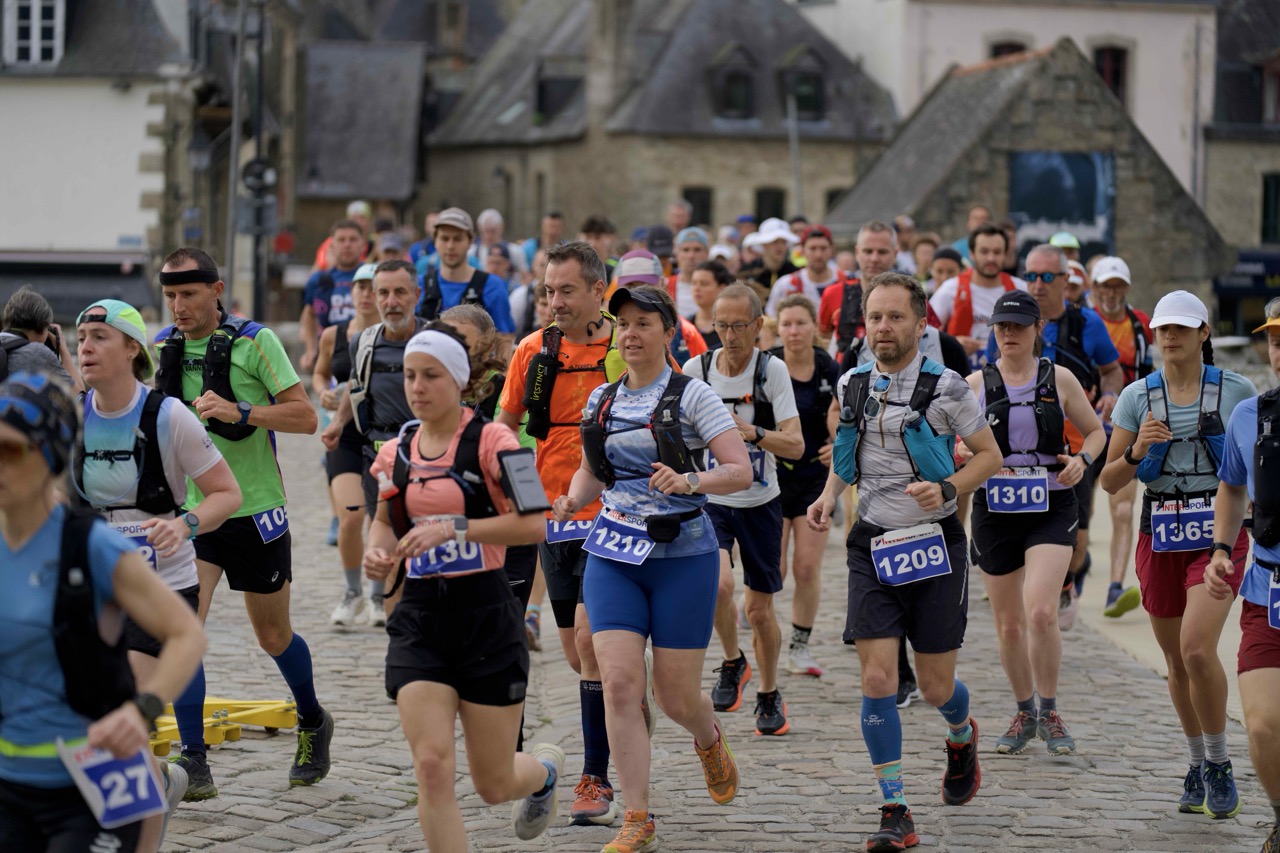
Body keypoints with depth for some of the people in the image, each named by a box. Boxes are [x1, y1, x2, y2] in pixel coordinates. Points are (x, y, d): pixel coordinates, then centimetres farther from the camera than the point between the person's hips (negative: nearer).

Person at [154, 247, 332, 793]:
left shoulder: (255, 342, -9)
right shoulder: (162, 348, 3)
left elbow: (305, 417, -12)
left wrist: (239, 412, -25)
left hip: (255, 510, -2)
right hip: (189, 510, 2)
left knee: (273, 636, 13)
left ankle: (312, 724, 40)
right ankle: (192, 760, -11)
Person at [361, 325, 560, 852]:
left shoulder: (490, 441, -9)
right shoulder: (396, 452, 6)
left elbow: (532, 524, -17)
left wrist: (453, 527, -24)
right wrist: (377, 551, 1)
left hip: (486, 615, -4)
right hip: (419, 616, 4)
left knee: (494, 784, 7)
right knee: (431, 767, -13)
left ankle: (546, 767, 44)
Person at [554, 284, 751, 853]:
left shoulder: (691, 395, -5)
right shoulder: (602, 400, 9)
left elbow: (741, 471, -11)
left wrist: (690, 480, -29)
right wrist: (570, 503, 1)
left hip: (682, 555, -3)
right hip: (613, 555, 3)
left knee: (676, 696, 2)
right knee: (619, 684, -11)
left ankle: (709, 741, 40)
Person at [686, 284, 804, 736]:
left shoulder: (773, 371, -10)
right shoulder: (696, 369, -6)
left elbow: (795, 445, -16)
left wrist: (753, 432, -32)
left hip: (760, 501, 0)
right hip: (710, 499, 0)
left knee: (760, 607, 6)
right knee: (719, 582, -25)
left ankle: (769, 694, 28)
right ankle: (733, 662, 2)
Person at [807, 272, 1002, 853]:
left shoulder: (944, 387, -8)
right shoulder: (851, 387, 5)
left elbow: (990, 456, -1)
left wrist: (947, 489, -17)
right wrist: (828, 496, 3)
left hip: (934, 544, -3)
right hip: (873, 546, 3)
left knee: (935, 688, 5)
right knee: (877, 680, -10)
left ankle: (962, 738, 42)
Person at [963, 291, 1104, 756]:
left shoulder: (1059, 379, 3)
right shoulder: (975, 384, 3)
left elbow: (1096, 431, 12)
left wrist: (1082, 459, -8)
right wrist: (966, 455, -18)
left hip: (1050, 509, -2)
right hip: (995, 509, 2)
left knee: (1041, 612, -19)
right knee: (1008, 622, 8)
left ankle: (1049, 712, -1)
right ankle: (1024, 713, 27)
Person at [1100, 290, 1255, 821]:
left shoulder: (1236, 391, -1)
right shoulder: (1137, 397, 3)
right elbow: (1110, 481, 2)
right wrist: (1137, 451, -17)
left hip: (1219, 536, -3)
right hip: (1160, 538, 3)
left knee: (1197, 649, -20)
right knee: (1177, 663, 12)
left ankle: (1219, 765, -2)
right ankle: (1197, 765, 31)